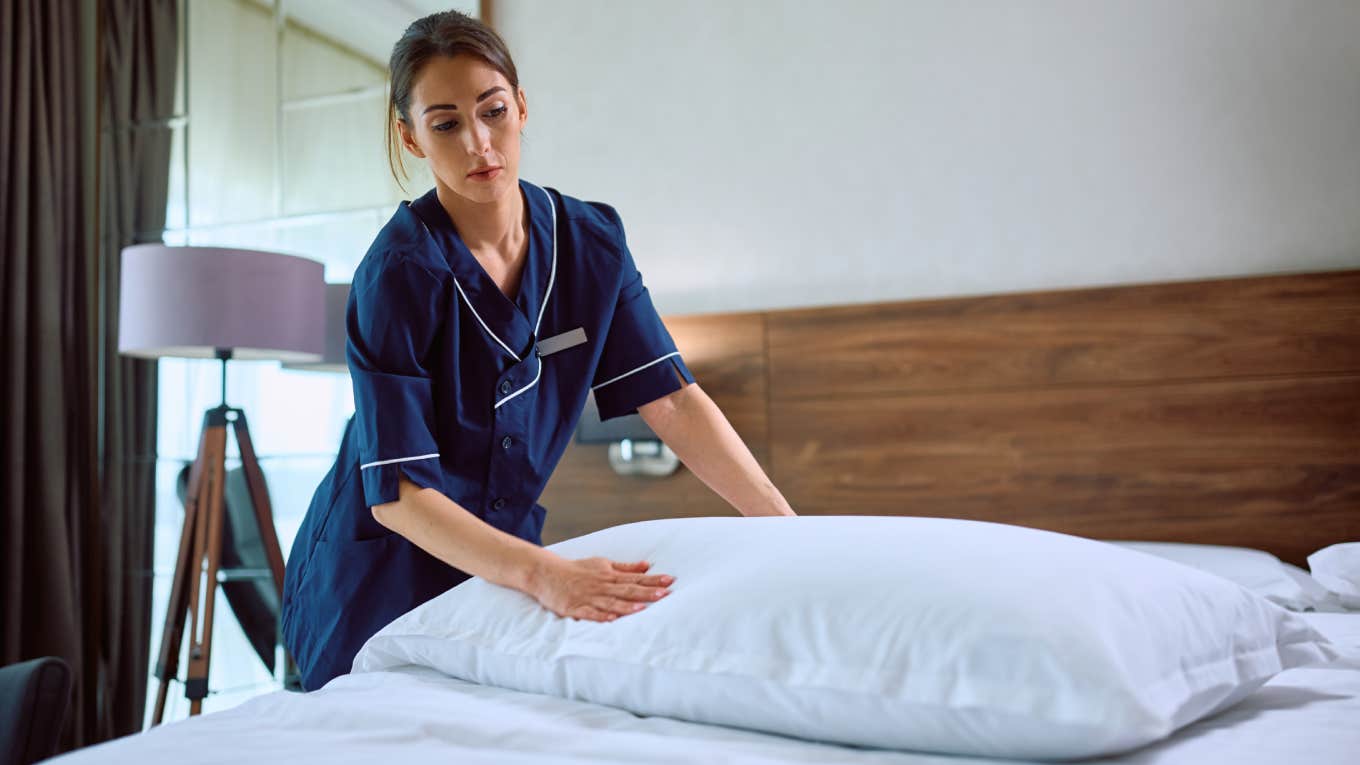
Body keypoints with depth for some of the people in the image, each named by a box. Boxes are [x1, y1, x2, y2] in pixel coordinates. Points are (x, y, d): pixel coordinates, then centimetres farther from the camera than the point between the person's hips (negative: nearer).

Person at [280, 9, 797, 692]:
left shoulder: (590, 242, -8)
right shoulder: (398, 274, -23)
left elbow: (672, 398, -11)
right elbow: (398, 491, -26)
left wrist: (785, 527, -20)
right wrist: (543, 572, -40)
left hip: (501, 547, 4)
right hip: (385, 573, -4)